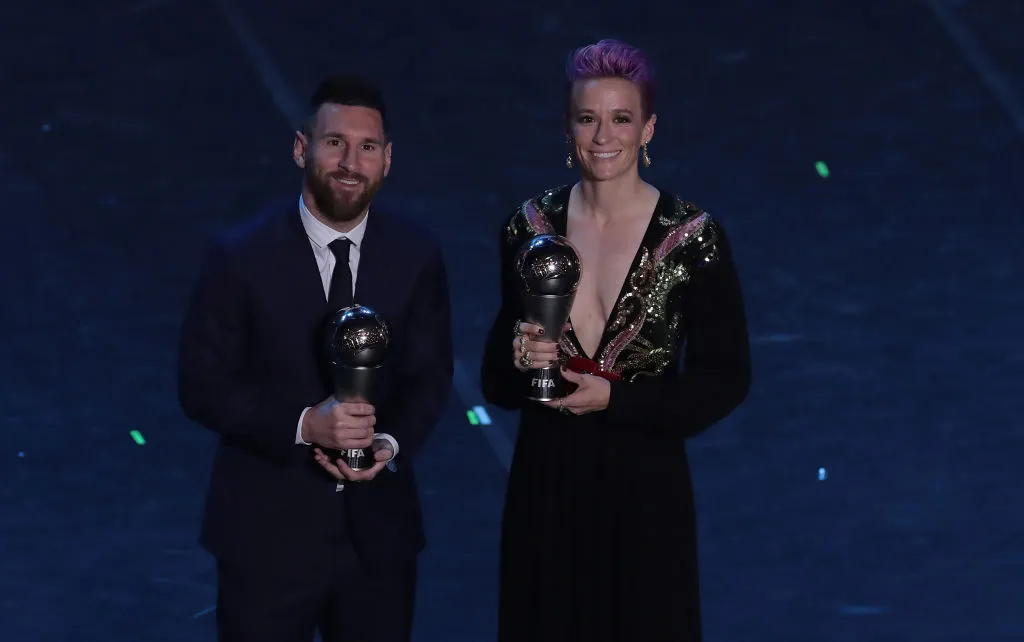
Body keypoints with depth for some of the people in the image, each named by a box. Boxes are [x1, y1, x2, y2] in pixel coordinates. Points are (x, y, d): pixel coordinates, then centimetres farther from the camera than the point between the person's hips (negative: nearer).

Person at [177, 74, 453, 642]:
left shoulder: (417, 255, -2)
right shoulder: (240, 256, -11)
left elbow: (430, 374, 5)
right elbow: (202, 386, -9)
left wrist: (391, 443, -15)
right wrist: (304, 424, -22)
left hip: (380, 532, 3)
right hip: (267, 534, -3)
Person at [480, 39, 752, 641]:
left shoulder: (693, 235, -11)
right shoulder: (530, 226, -1)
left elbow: (727, 379, -7)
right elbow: (497, 381, 8)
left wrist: (613, 397, -16)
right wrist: (520, 359, -14)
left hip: (645, 486, -3)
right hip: (547, 483, 3)